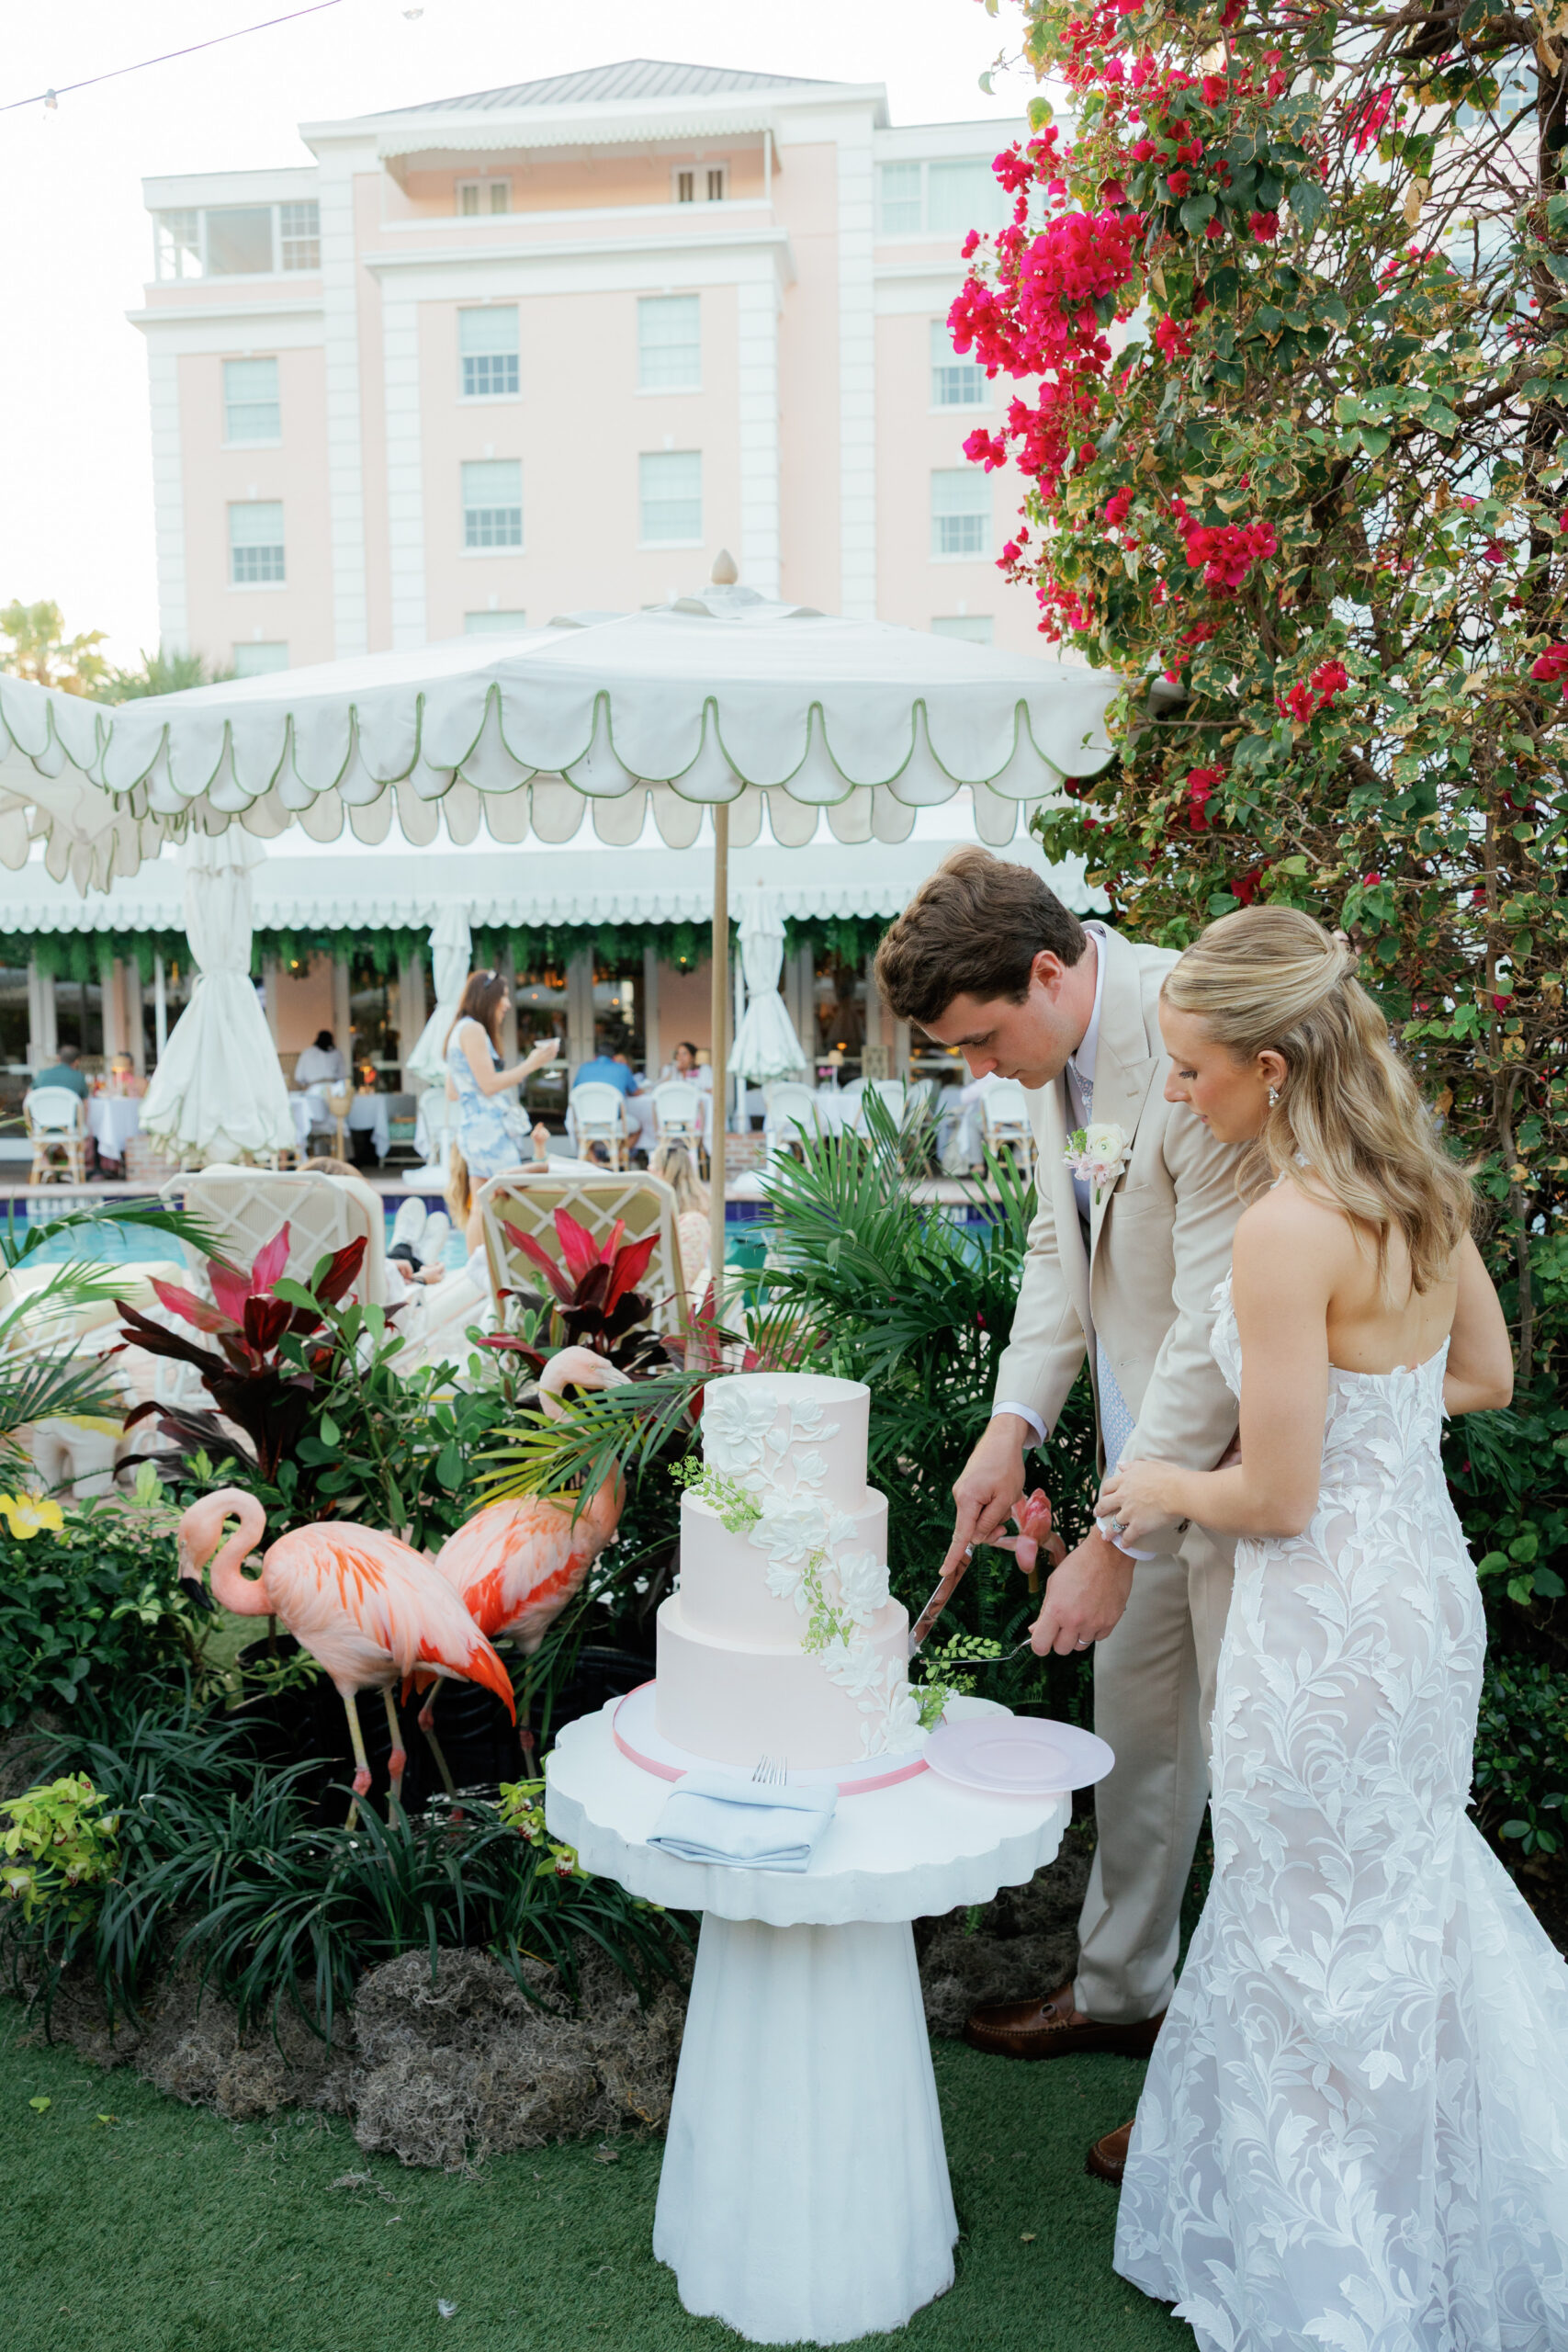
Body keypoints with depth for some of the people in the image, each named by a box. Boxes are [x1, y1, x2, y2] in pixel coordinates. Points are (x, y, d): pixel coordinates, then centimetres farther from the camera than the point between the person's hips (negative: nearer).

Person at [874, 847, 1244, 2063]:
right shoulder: (1056, 1050, 1)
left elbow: (1220, 1329, -27)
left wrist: (1112, 1545, -22)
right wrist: (1015, 1422, 0)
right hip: (1153, 1439, 8)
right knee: (1134, 1728, 20)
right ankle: (1119, 1990, 40)